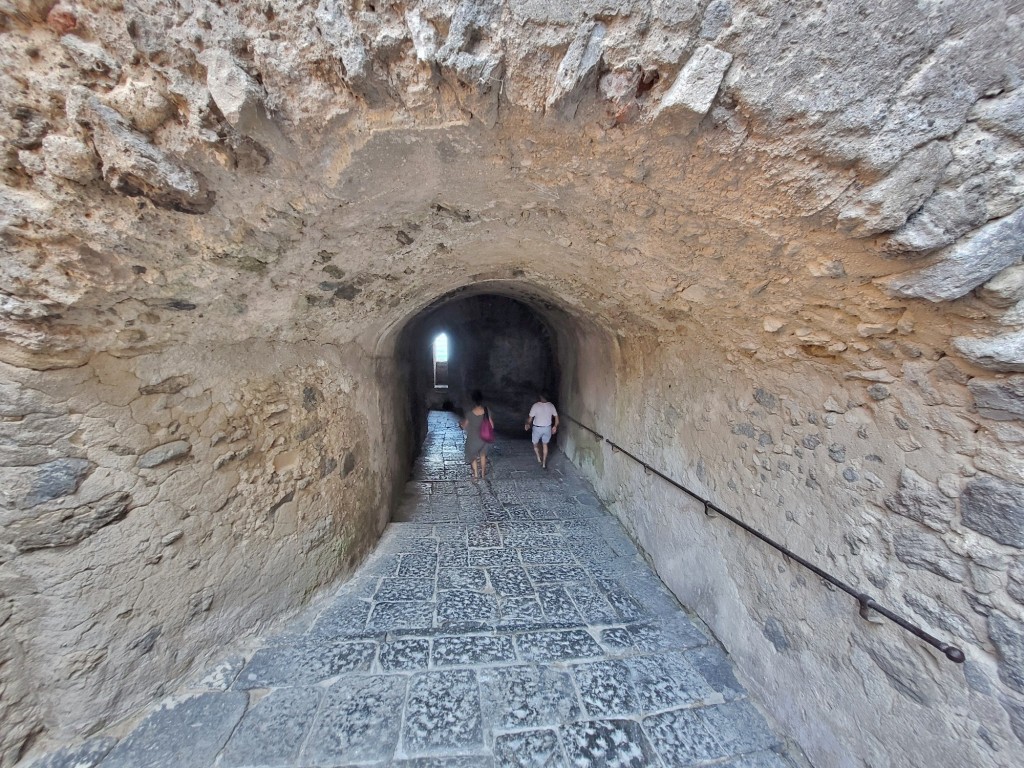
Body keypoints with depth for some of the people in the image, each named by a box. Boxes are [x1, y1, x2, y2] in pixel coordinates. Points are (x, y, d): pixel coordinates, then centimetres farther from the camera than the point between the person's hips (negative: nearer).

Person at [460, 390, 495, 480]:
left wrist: (460, 423, 13)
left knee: (473, 456, 22)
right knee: (482, 454, 26)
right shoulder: (486, 411, -16)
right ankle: (483, 474, 36)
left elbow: (464, 426, -8)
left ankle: (476, 475, 27)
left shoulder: (470, 413, -23)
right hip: (483, 438, 3)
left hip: (473, 438, -3)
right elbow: (491, 425, -9)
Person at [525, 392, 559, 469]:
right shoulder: (551, 406, -5)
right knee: (545, 445, 20)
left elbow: (530, 418, -11)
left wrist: (528, 425, 7)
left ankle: (539, 458, 16)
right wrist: (555, 426, 16)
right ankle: (544, 463, 25)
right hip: (548, 428, 3)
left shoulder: (536, 405, -16)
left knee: (535, 443, 23)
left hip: (537, 428, -3)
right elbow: (556, 417, 2)